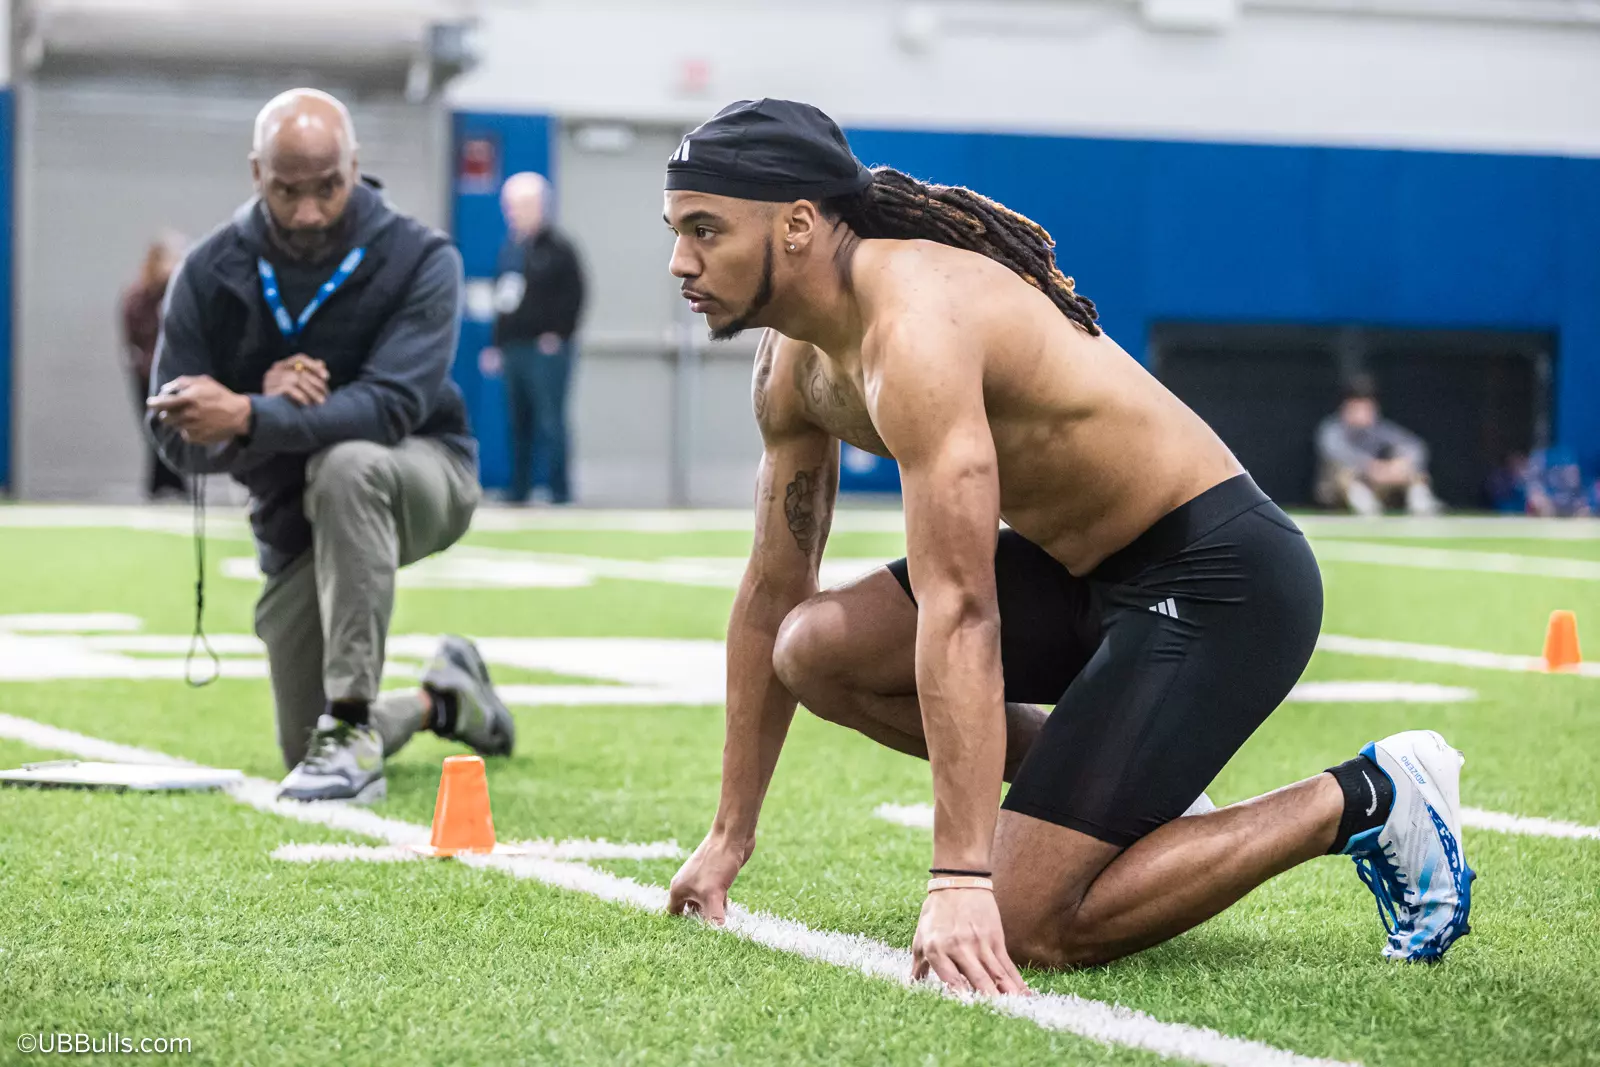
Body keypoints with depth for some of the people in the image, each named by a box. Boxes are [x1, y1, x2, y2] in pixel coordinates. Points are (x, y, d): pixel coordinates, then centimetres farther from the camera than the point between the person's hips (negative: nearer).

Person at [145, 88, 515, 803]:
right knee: (305, 753, 3)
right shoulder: (210, 274, -10)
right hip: (294, 522, 4)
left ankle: (353, 726, -37)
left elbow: (392, 405, -31)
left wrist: (248, 419, -43)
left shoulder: (419, 259, -18)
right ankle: (442, 701, 36)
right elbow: (178, 440, -12)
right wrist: (271, 402, -33)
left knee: (346, 465, -40)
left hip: (423, 476, -4)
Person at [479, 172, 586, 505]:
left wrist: (558, 335, -14)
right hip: (513, 349, 7)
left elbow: (574, 296, -9)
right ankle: (518, 488, 14)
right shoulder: (510, 249, 17)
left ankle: (560, 490, -5)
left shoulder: (558, 248, -5)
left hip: (546, 349, -7)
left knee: (549, 420, -8)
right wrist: (496, 345, 19)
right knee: (518, 423, 9)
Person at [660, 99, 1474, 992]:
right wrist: (730, 837, 14)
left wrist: (959, 884, -37)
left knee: (1029, 927, -16)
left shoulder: (914, 326, -27)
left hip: (1221, 580, -10)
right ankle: (1122, 789, 11)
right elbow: (772, 597, 13)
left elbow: (958, 612, -34)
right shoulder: (797, 363, 4)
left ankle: (1362, 801, -1)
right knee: (817, 652, -3)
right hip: (1089, 566, 10)